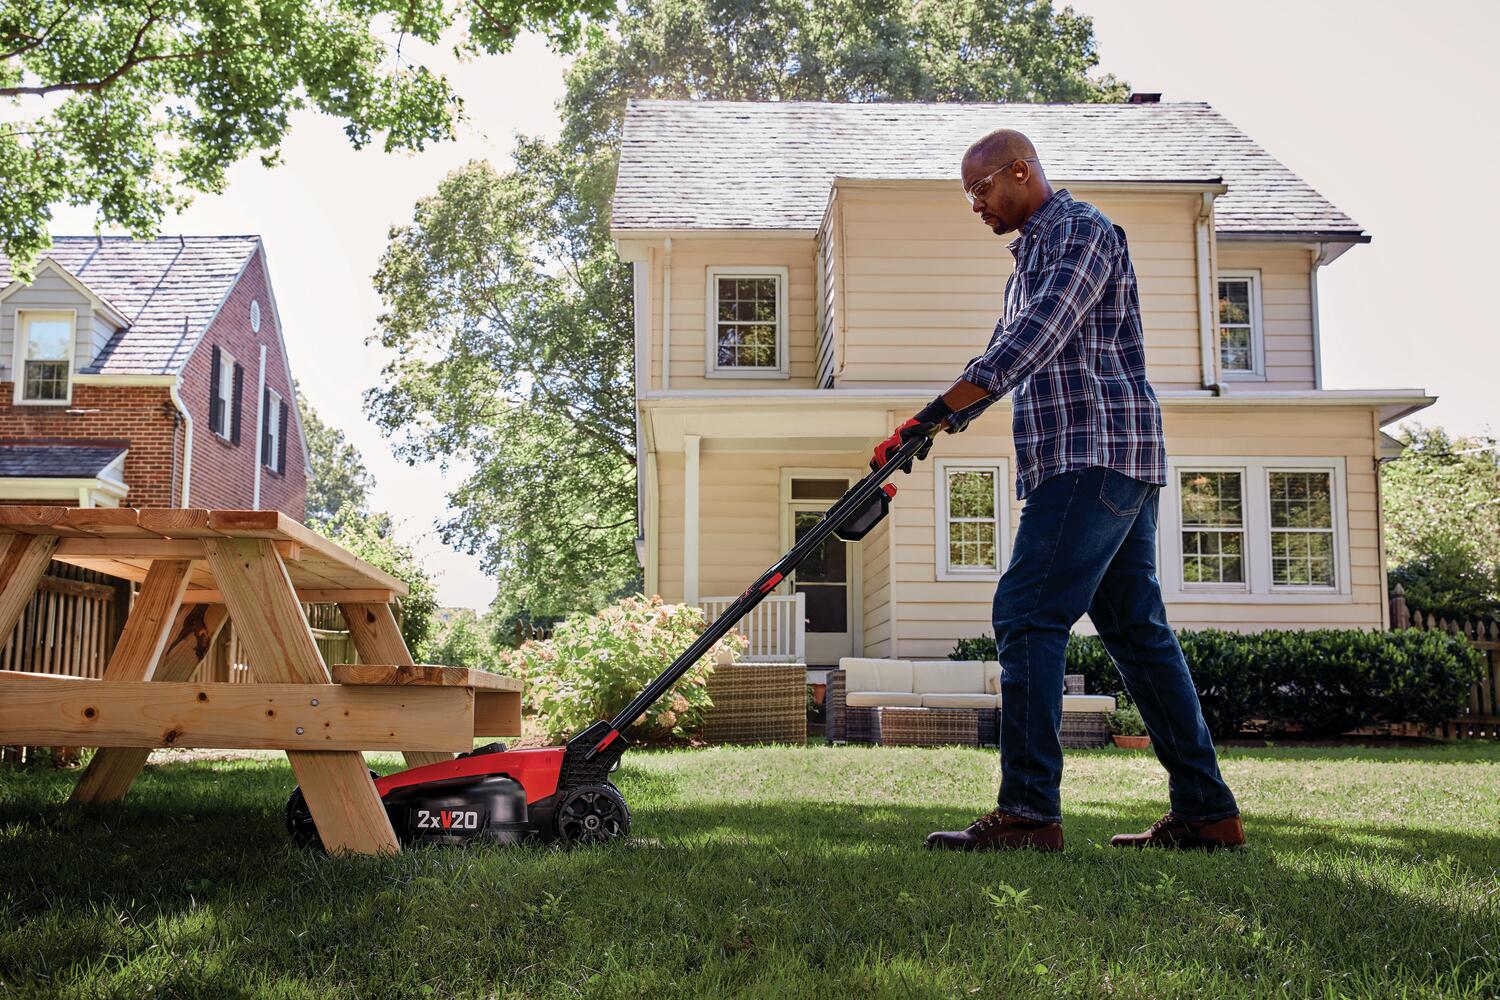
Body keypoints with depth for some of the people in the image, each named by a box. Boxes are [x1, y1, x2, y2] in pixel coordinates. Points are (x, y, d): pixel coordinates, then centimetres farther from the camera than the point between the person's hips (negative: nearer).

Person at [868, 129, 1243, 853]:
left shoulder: (1081, 229, -5)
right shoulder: (1033, 254, 27)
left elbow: (1038, 335, -20)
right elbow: (1005, 358, 27)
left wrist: (939, 409, -25)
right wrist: (929, 432, 15)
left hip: (1097, 454, -10)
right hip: (1113, 468, 10)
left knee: (1027, 617, -15)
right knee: (1135, 630, 8)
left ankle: (1029, 813, -16)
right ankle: (1205, 812, 11)